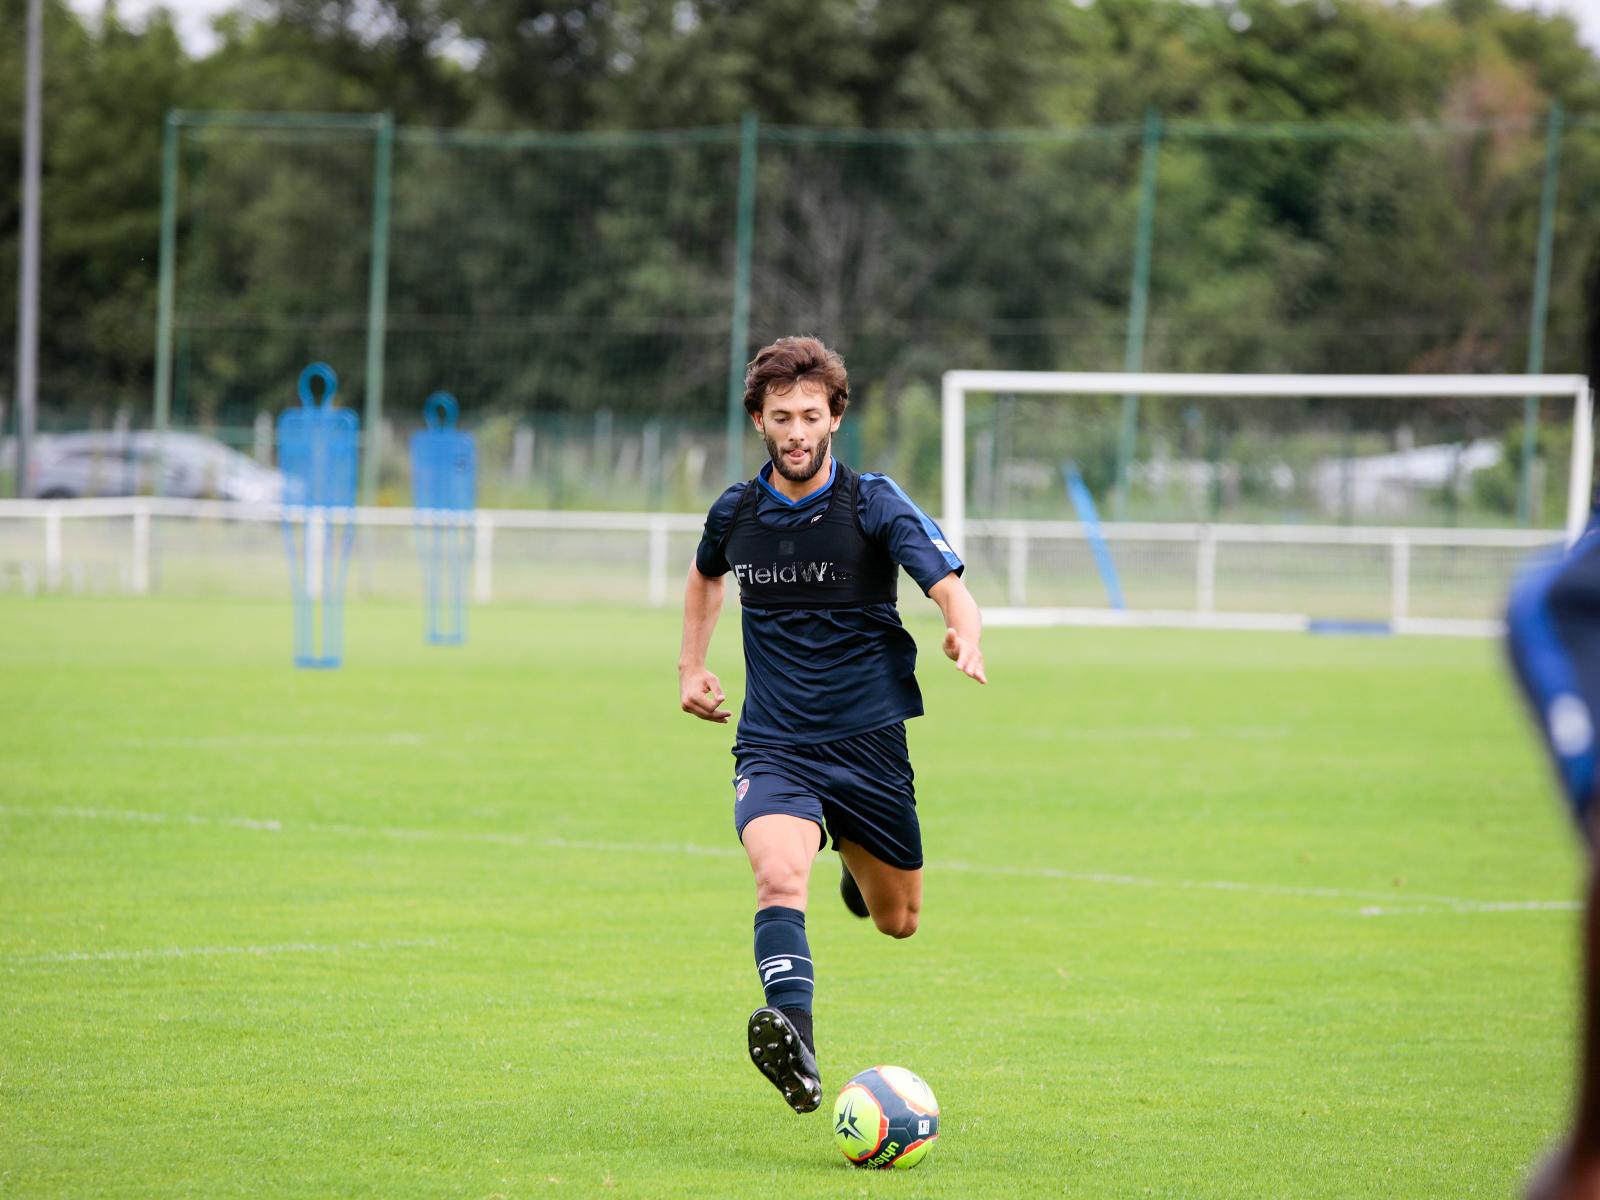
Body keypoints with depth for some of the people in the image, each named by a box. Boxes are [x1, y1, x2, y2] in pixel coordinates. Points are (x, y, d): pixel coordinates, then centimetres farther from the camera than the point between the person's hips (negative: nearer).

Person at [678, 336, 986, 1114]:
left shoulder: (877, 507, -8)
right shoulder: (735, 513, 2)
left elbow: (951, 589, -21)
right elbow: (706, 575, 27)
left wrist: (964, 637, -43)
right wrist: (691, 666, 17)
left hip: (868, 743, 0)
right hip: (772, 748, 0)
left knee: (897, 920, 15)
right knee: (780, 877, -30)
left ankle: (862, 864, 51)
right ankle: (793, 1036, -48)